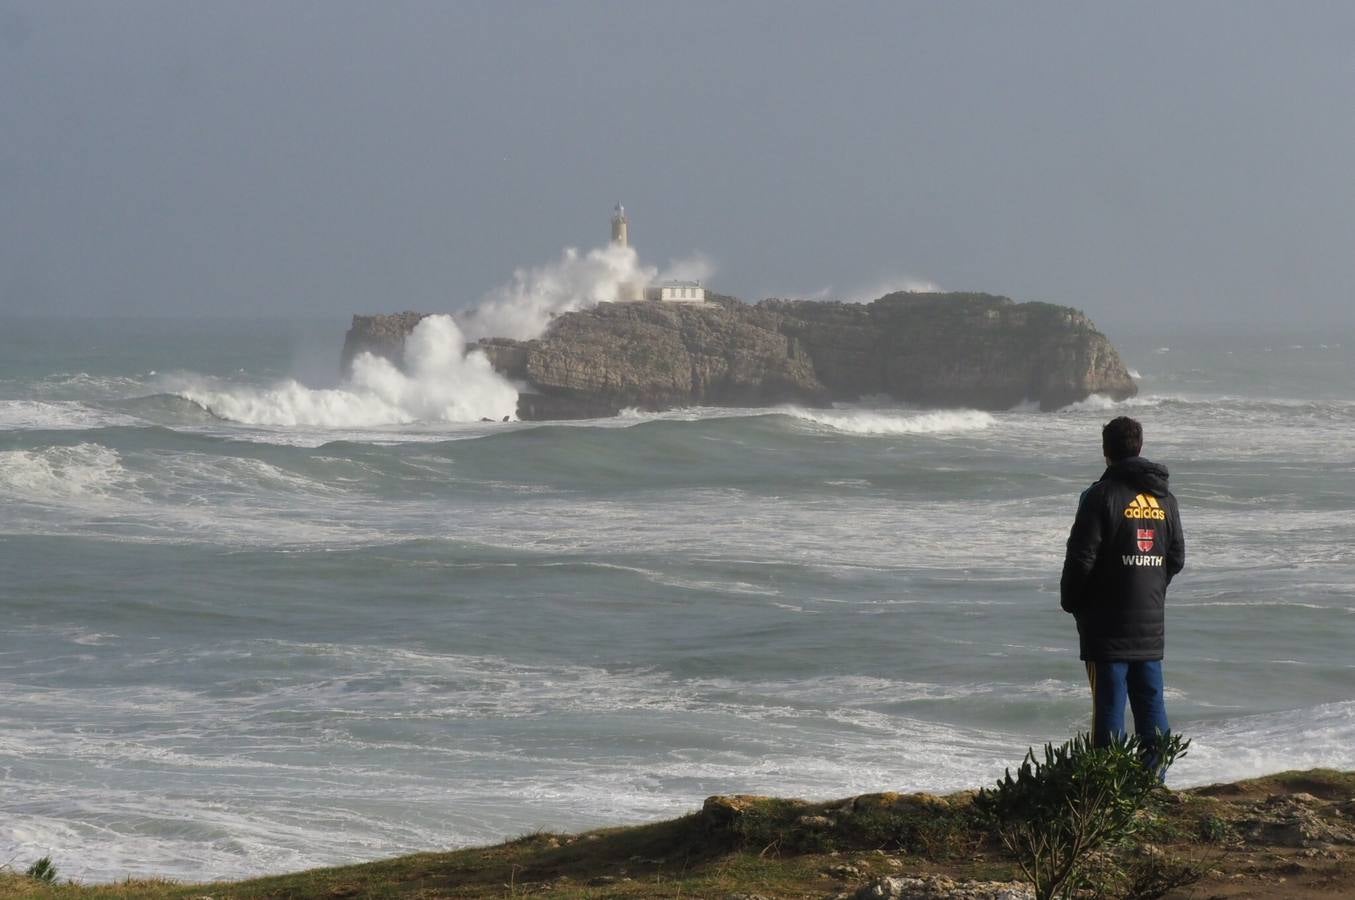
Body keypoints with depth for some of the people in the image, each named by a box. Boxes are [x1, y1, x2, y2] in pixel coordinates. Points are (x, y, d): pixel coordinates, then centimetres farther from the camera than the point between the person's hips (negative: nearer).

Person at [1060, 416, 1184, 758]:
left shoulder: (1101, 496, -11)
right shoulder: (1164, 498, 8)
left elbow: (1081, 557, -13)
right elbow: (1177, 557, 13)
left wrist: (1070, 601, 2)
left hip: (1108, 624, -5)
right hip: (1151, 624, 5)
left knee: (1109, 704, -3)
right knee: (1150, 702, 10)